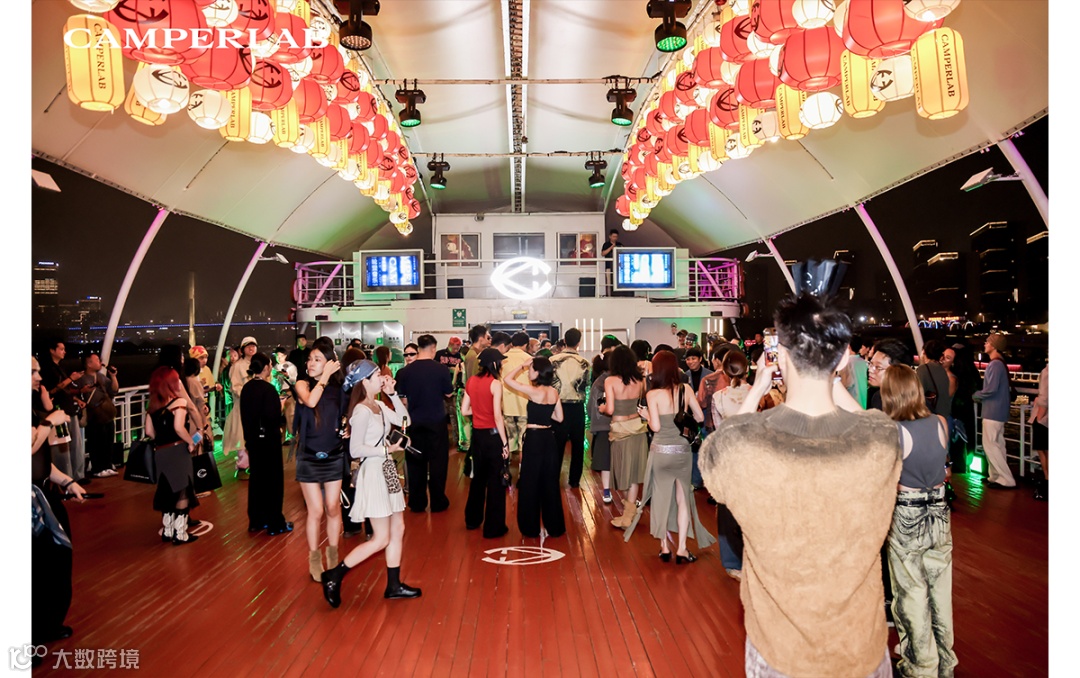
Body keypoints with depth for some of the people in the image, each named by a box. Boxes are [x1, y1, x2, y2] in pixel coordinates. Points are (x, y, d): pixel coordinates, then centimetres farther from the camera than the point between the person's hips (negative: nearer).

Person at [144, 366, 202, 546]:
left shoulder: (153, 404, 8)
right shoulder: (179, 401, -12)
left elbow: (149, 430, 5)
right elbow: (179, 427, -23)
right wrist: (191, 442, -10)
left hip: (160, 452, 6)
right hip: (177, 450, -6)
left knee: (168, 490, 19)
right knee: (182, 491, 4)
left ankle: (167, 530, 27)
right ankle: (180, 533, 8)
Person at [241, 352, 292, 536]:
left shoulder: (246, 388, 3)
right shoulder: (268, 388, -19)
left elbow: (244, 414, 9)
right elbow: (273, 416, -22)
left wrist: (248, 436, 16)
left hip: (253, 438, 7)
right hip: (268, 438, -7)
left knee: (257, 478, 16)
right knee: (273, 479, 3)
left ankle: (256, 521, 25)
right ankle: (275, 524, 10)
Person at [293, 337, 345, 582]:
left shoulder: (337, 388, 0)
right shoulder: (302, 384, -5)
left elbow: (344, 419, 11)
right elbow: (310, 401, -28)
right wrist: (325, 376, -19)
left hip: (333, 456, 2)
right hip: (309, 458, -2)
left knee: (333, 509, 8)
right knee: (316, 511, 2)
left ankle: (333, 555, 24)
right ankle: (314, 559, 19)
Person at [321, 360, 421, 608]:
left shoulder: (379, 406, 6)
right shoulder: (362, 411, -19)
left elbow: (403, 420, 10)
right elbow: (355, 450, -20)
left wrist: (392, 393, 4)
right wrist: (387, 449, -17)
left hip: (386, 471, 9)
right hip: (373, 473, -9)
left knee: (398, 530, 13)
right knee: (381, 539, -3)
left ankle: (394, 585, 24)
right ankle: (334, 576, 9)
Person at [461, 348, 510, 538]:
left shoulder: (472, 381, 2)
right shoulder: (495, 384, -15)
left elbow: (464, 410, 5)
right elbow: (497, 416, -18)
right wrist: (505, 443, -14)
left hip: (477, 433, 6)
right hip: (493, 434, -6)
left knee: (478, 476, 22)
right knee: (495, 480, 5)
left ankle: (472, 519, 34)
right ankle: (494, 527, 13)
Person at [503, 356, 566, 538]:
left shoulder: (533, 391, -16)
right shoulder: (554, 392, 3)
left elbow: (507, 379, -12)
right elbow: (559, 417, 9)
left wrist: (522, 365, -4)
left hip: (534, 439, -6)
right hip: (549, 438, 6)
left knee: (530, 483, 7)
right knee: (550, 482, 14)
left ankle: (532, 527, 16)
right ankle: (553, 526, 22)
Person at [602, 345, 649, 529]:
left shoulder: (610, 381, -13)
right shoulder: (640, 380, -2)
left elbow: (610, 410, -15)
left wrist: (602, 408, 7)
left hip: (620, 429, -3)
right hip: (637, 426, 3)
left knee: (625, 468, 10)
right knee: (634, 469, 11)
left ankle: (628, 512, 20)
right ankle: (629, 511, 20)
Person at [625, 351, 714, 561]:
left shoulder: (653, 394, -11)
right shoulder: (686, 389, -3)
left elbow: (656, 426, -14)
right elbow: (700, 417, 2)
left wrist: (646, 415, 5)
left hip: (661, 451, -2)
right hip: (682, 450, 2)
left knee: (661, 498, 13)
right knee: (683, 498, 12)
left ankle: (665, 547, 19)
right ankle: (681, 549, 12)